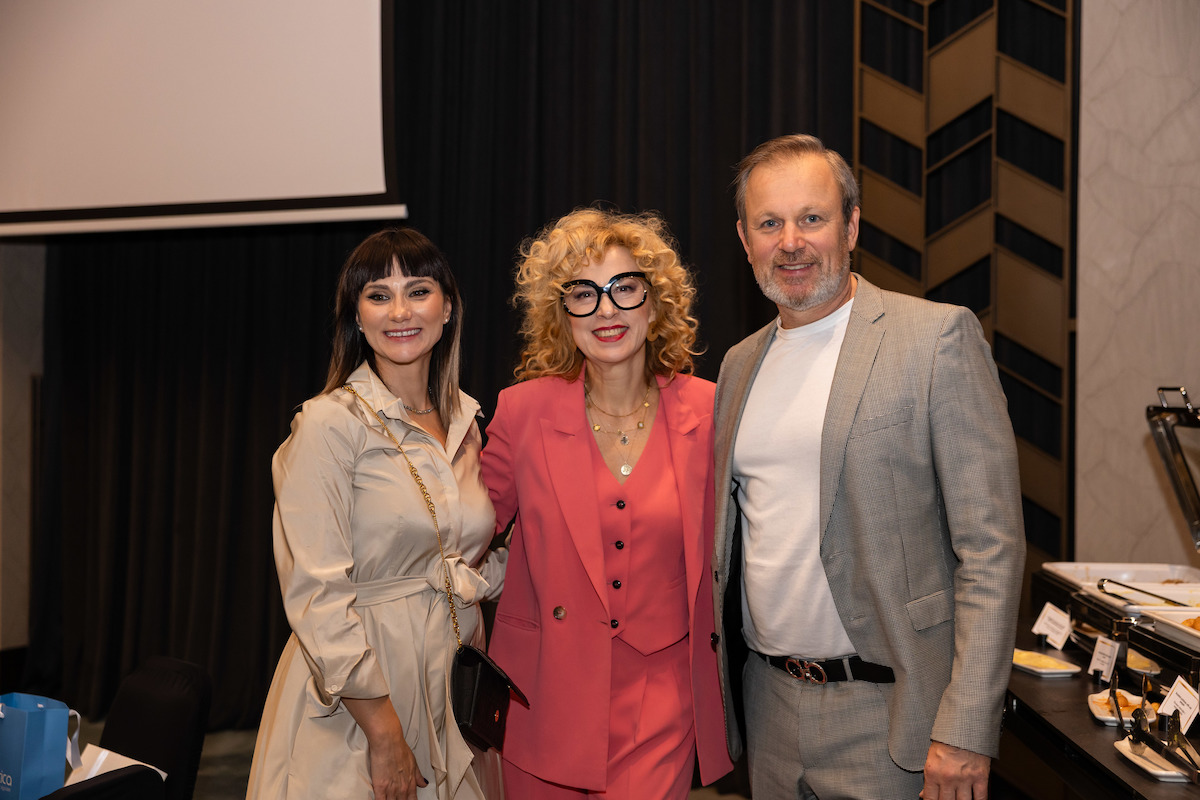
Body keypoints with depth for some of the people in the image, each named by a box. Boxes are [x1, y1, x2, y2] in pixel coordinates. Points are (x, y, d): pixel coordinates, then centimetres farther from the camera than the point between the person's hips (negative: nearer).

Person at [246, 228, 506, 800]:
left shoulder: (464, 420, 5)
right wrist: (384, 732, -18)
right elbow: (316, 592, -18)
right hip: (355, 694, -5)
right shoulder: (330, 424, -13)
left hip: (454, 683, 6)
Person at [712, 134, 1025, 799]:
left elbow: (991, 547, -13)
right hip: (768, 703, 5)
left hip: (886, 715, -5)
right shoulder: (740, 364, 8)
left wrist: (965, 730, -16)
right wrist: (719, 682, 10)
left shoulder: (938, 337, -10)